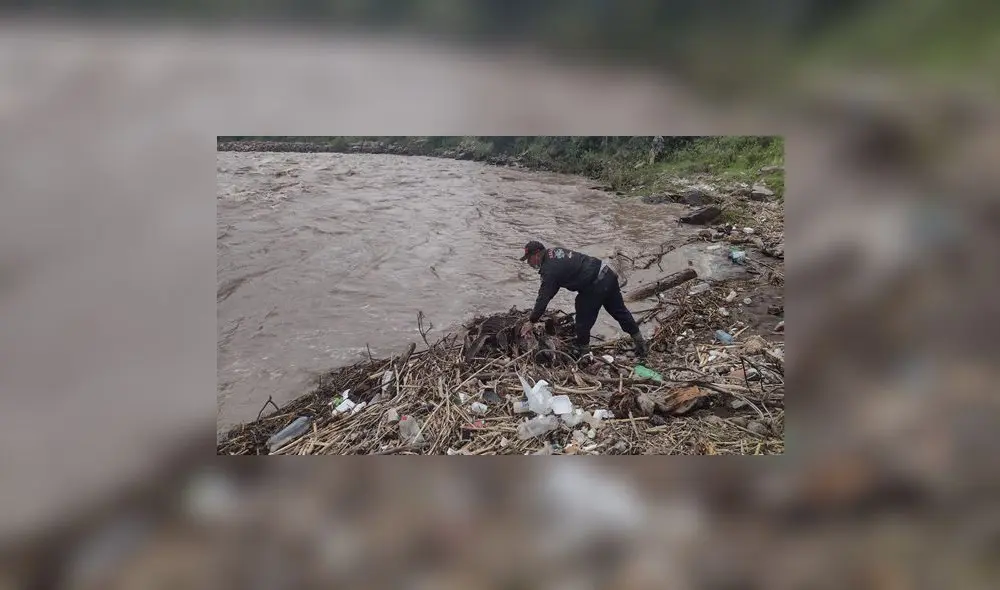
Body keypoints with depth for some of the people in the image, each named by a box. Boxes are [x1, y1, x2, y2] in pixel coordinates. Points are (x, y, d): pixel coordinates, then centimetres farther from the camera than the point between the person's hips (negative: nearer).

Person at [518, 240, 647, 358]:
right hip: (608, 274, 10)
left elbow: (544, 297, -12)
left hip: (596, 286, -10)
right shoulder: (554, 251, 13)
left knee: (583, 321, 6)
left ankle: (580, 351, 23)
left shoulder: (549, 269, -15)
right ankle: (639, 341, 33)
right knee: (619, 310, 21)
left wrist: (531, 321, -3)